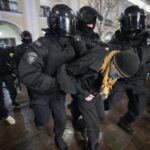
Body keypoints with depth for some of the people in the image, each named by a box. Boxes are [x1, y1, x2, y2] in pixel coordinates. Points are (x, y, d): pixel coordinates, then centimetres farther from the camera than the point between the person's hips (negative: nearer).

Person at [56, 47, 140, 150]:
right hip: (85, 96, -6)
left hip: (97, 94, 6)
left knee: (100, 117, 23)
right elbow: (63, 73, -31)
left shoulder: (115, 69, -16)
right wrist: (81, 92, -28)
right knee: (94, 126, 5)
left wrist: (106, 88, -5)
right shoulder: (91, 62, -39)